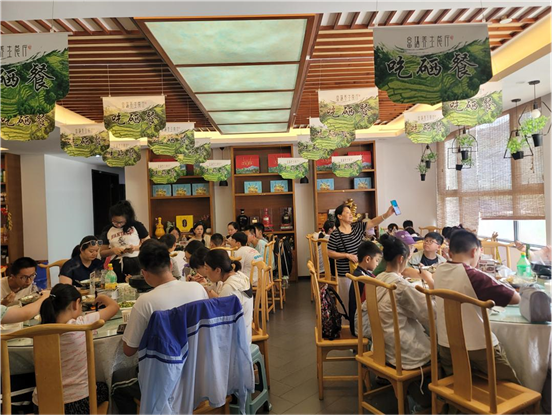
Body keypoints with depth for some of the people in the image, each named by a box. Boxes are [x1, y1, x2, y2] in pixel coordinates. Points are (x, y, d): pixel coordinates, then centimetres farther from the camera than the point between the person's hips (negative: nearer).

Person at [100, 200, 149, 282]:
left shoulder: (137, 226, 2)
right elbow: (102, 253, 16)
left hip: (135, 264, -2)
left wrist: (136, 247, -13)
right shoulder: (108, 230, 11)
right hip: (116, 267, 3)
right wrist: (113, 250, -4)